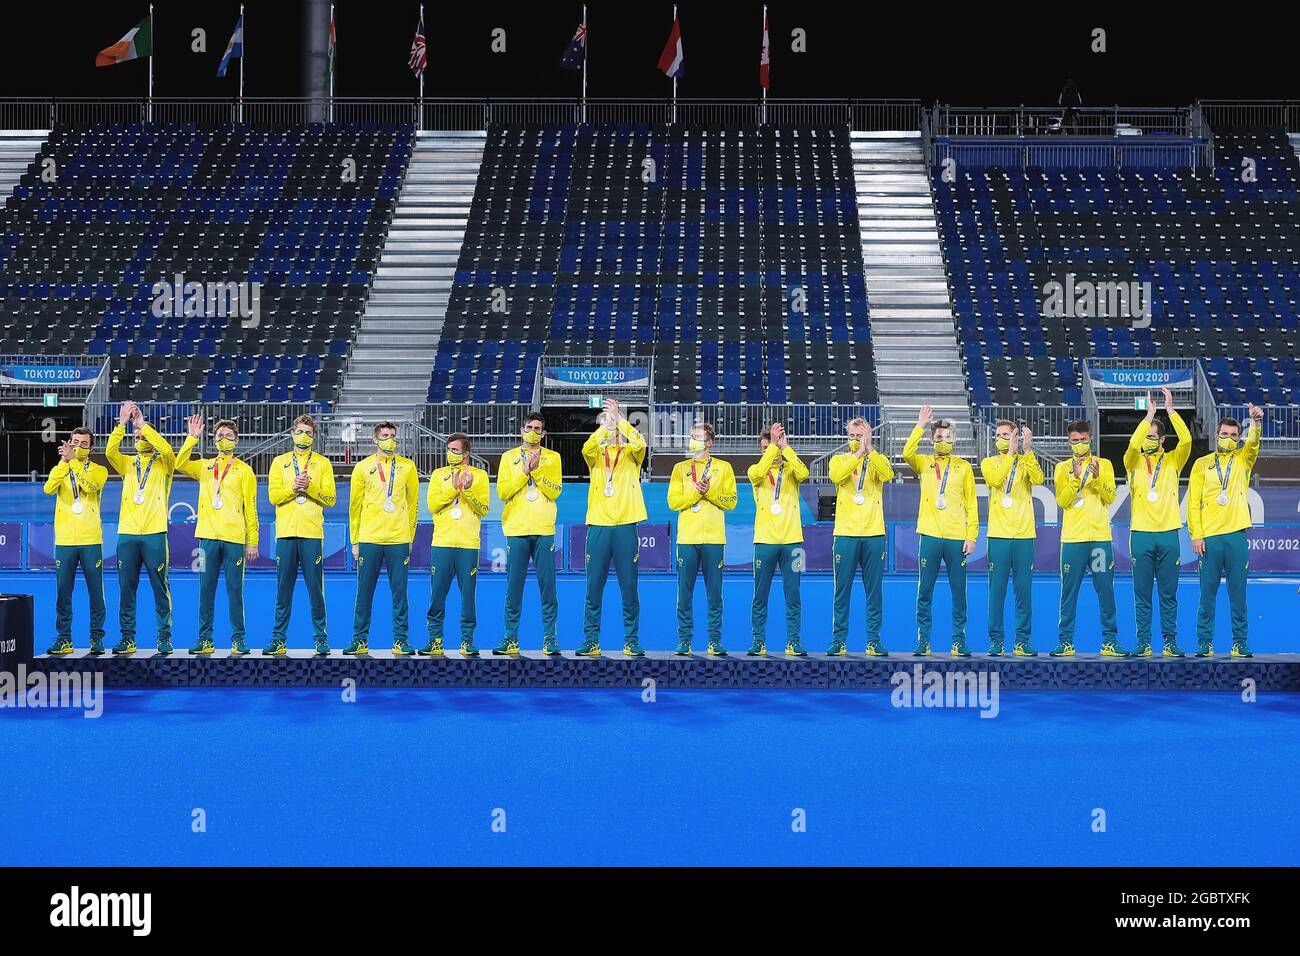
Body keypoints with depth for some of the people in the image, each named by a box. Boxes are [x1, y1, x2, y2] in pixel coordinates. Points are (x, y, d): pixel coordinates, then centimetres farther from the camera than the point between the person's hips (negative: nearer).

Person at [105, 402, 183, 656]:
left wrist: (143, 424, -12)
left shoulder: (163, 463, 8)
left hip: (154, 533, -3)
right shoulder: (128, 464, 16)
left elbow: (166, 449, -14)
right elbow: (110, 450, -3)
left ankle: (164, 637, 2)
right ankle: (127, 638, 8)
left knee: (160, 588, -2)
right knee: (126, 589, 3)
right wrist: (122, 423, -10)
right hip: (127, 533, 3)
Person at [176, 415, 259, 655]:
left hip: (234, 538, -2)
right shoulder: (204, 467, 14)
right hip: (208, 536, 2)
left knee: (235, 589, -1)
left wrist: (252, 542, -1)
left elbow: (250, 508, 4)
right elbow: (180, 464, -5)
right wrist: (193, 437, -10)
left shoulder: (244, 471, 8)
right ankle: (205, 639, 8)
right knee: (206, 589, 3)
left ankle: (238, 639, 3)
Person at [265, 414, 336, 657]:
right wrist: (293, 487, -12)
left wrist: (310, 487, -12)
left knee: (315, 589, -2)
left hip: (312, 533, -1)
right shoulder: (280, 462, 13)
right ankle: (279, 640, 6)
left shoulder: (323, 463, 10)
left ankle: (321, 639, 4)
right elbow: (273, 496, 3)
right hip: (286, 533, 1)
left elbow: (331, 499, 2)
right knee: (283, 589, 3)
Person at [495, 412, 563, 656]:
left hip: (544, 530, 0)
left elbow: (555, 491, -2)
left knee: (547, 586, -2)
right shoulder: (509, 458, 11)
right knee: (514, 587, 1)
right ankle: (511, 639, 5)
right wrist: (524, 472, -7)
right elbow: (502, 492, 1)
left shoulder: (552, 458, 10)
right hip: (516, 529, 0)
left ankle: (549, 638, 2)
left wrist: (537, 471, -11)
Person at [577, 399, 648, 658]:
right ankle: (591, 641, 6)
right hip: (598, 524, 1)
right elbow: (587, 448, -14)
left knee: (629, 587, 1)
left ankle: (631, 641, 7)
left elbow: (639, 444, -15)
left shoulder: (631, 453, 8)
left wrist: (619, 418, -22)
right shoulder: (596, 453, 10)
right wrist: (605, 426, -26)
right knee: (594, 586, 1)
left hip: (625, 524, -1)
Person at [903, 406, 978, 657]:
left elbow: (971, 504, 7)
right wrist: (920, 426, -16)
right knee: (924, 591, 1)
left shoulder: (963, 467, 9)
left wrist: (972, 536, -1)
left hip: (957, 538, 0)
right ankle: (923, 641, 7)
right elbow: (907, 453, -14)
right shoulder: (924, 463, 9)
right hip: (930, 535, 0)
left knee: (959, 591, 3)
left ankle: (959, 641, 10)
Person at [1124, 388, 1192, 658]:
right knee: (1142, 593, 1)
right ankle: (1143, 642, 5)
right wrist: (1149, 414, -16)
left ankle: (1170, 641, 6)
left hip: (1168, 534, 0)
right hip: (1141, 534, 0)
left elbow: (1186, 440, -9)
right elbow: (1133, 445, -15)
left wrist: (1170, 411, -13)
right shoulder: (1134, 462, 7)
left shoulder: (1173, 461, 8)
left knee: (1169, 593, 3)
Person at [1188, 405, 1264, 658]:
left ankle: (1240, 642, 7)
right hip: (1209, 537, -1)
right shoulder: (1202, 464, 9)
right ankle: (1204, 642, 5)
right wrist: (1196, 535, -5)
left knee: (1238, 592, 2)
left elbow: (1253, 442, -10)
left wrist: (1256, 423, -31)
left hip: (1236, 534, 1)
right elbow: (1193, 502, 4)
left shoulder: (1243, 460, 12)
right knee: (1207, 592, 1)